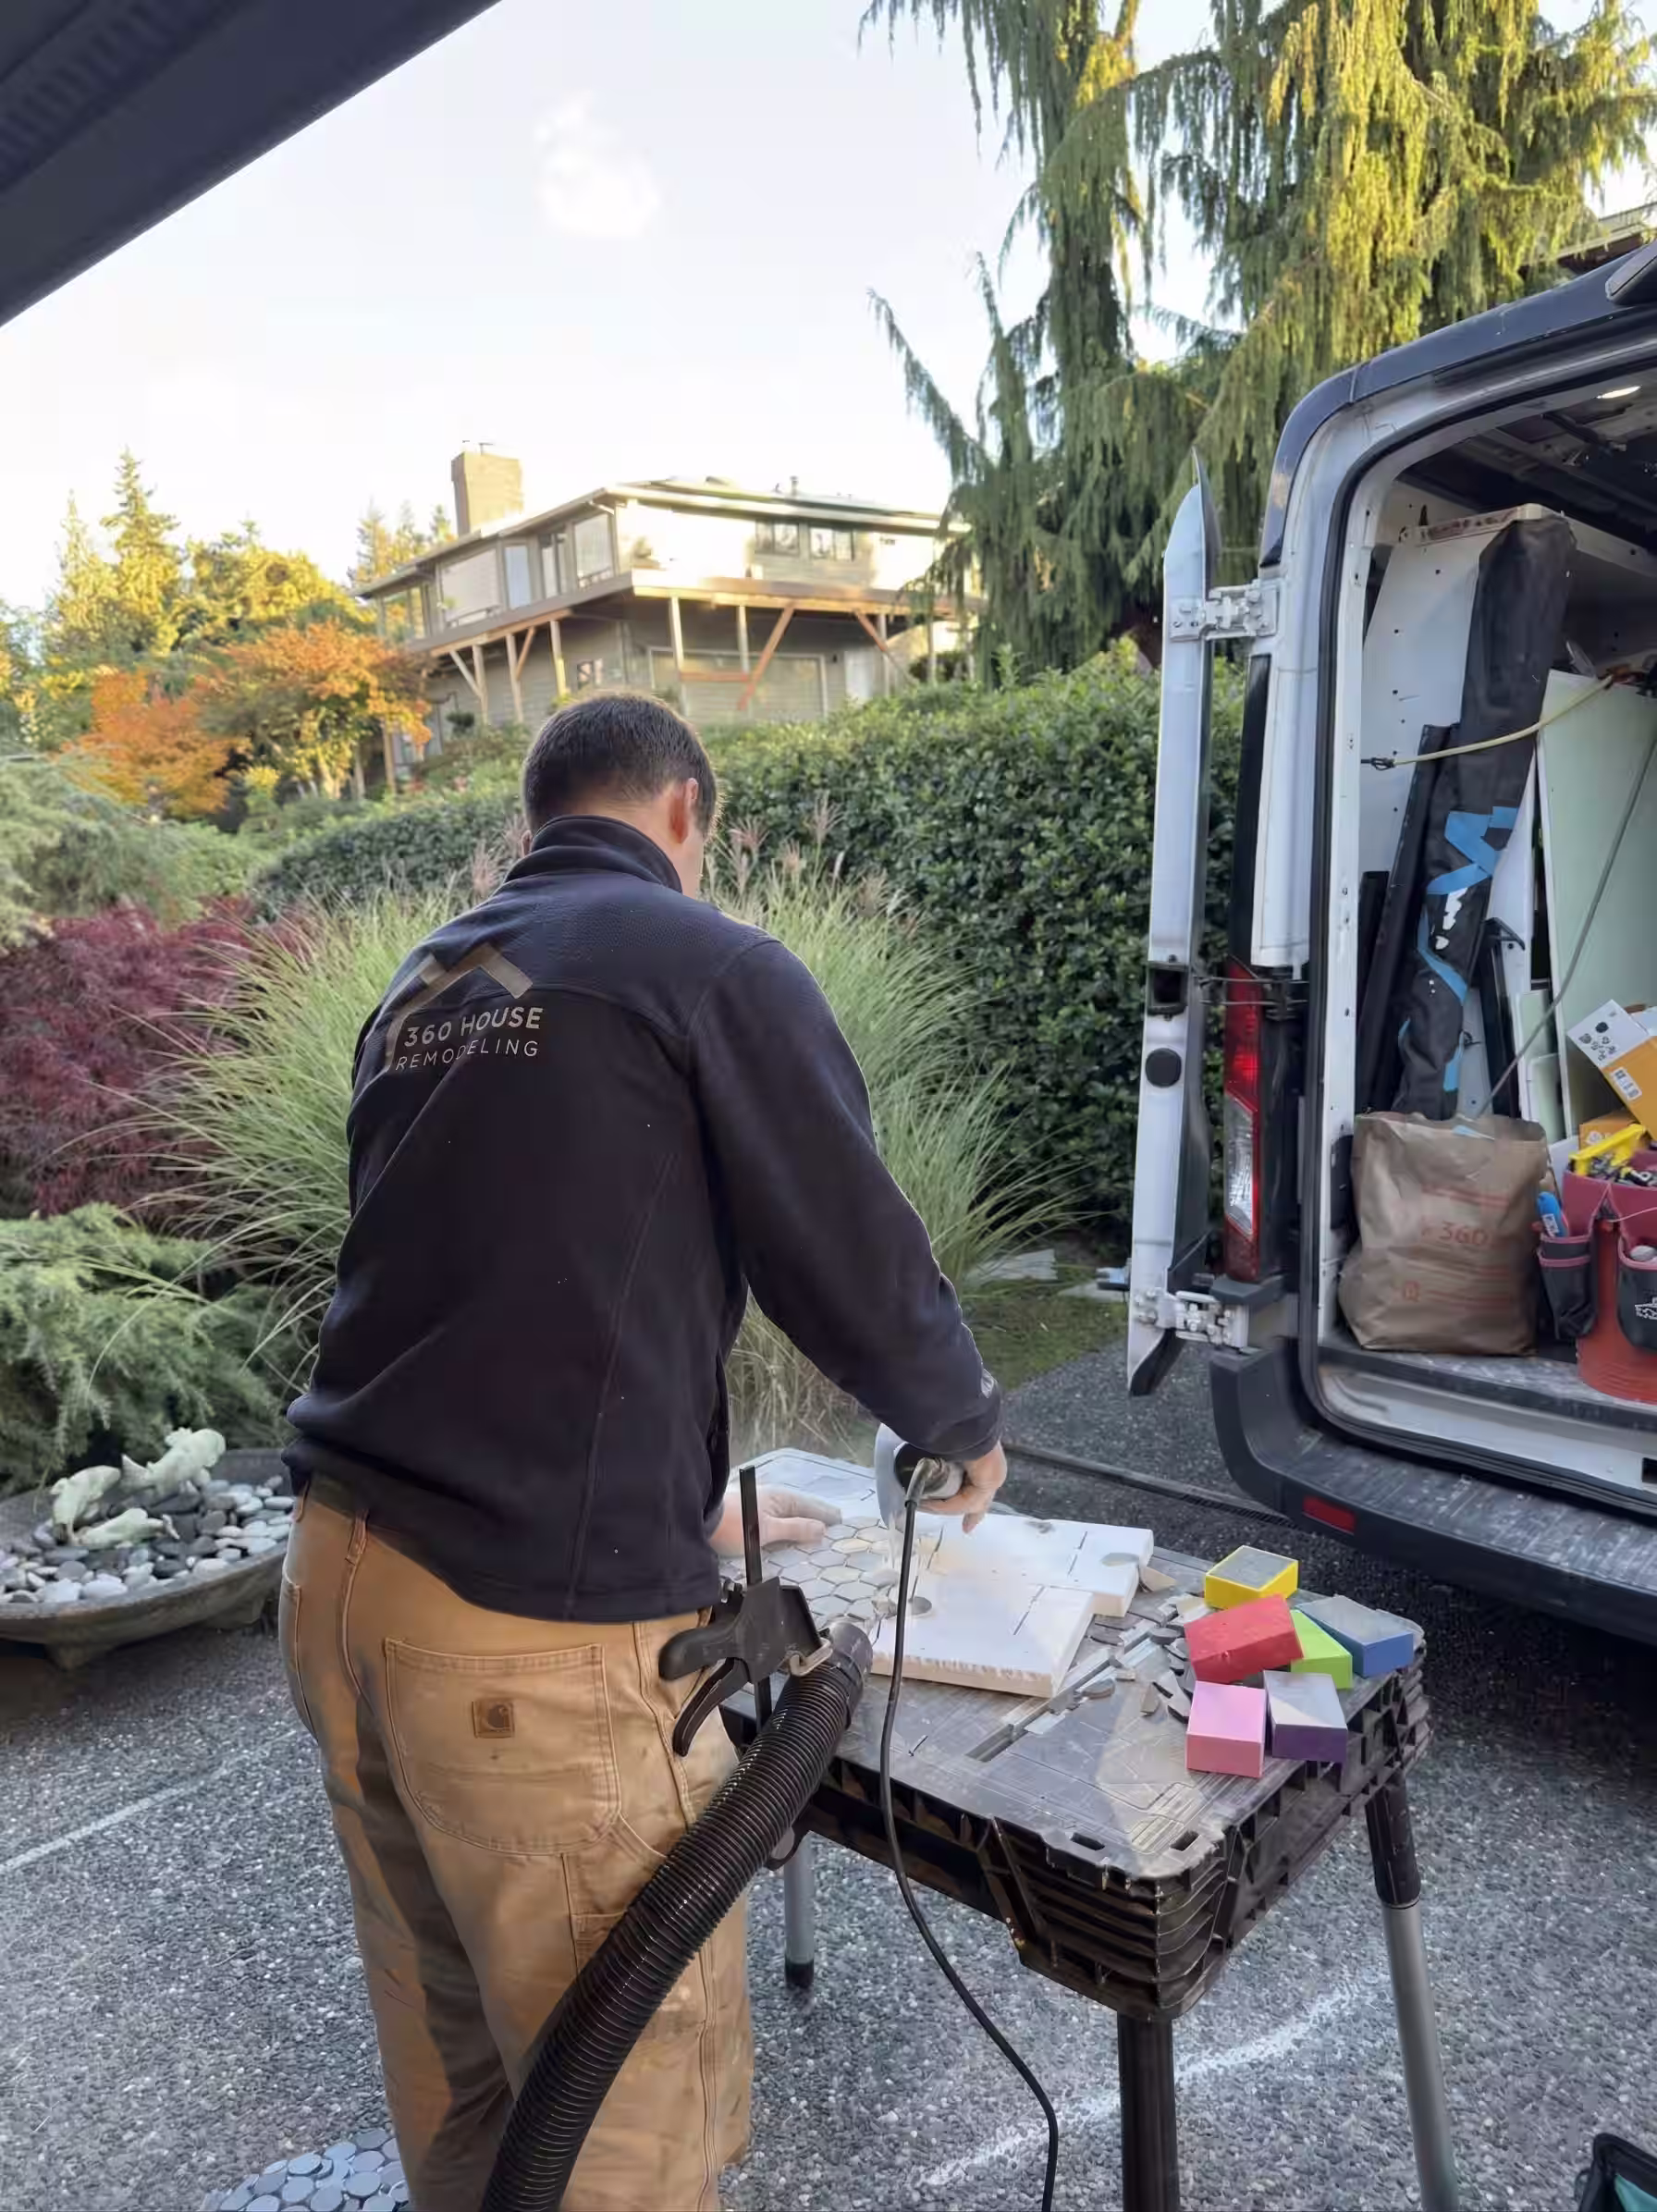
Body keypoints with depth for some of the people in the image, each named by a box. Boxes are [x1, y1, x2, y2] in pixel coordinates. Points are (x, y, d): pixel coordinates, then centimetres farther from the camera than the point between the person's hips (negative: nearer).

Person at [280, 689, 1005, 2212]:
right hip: (536, 1636, -7)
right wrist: (967, 1426, 17)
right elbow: (860, 1269, -5)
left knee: (455, 2076, 24)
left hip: (340, 1576, 8)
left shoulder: (421, 987, 16)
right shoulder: (715, 968, -6)